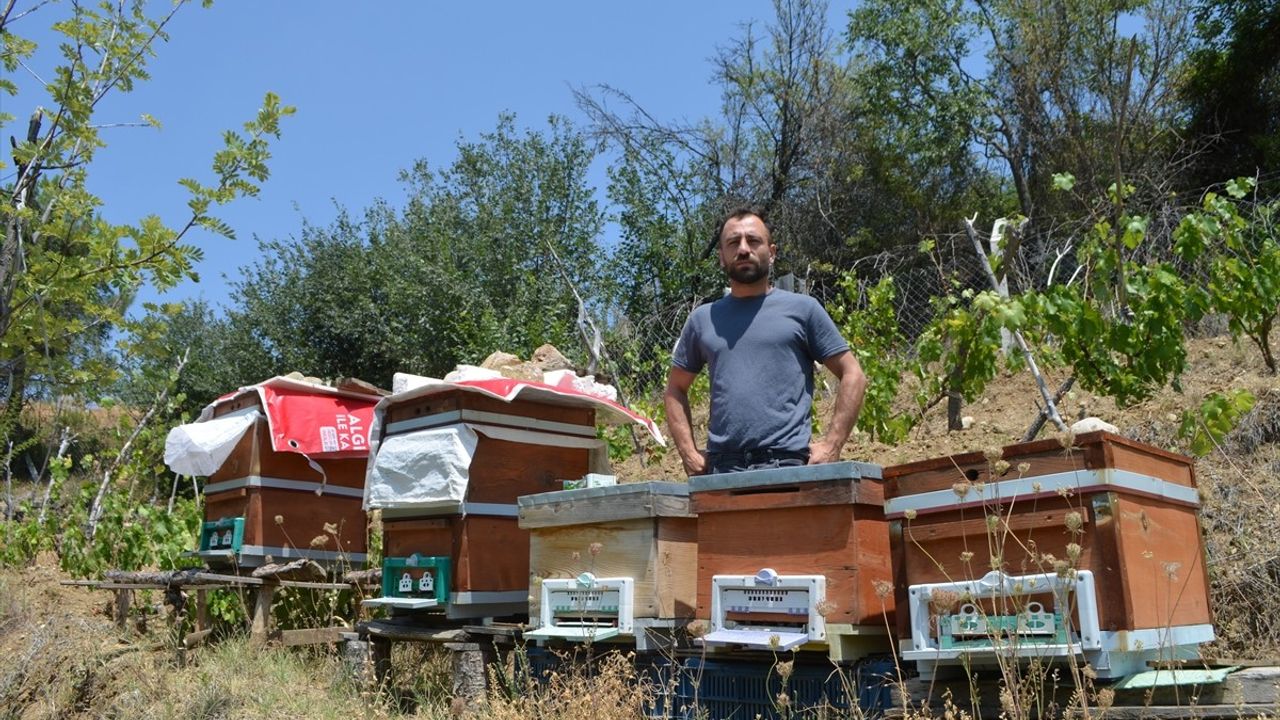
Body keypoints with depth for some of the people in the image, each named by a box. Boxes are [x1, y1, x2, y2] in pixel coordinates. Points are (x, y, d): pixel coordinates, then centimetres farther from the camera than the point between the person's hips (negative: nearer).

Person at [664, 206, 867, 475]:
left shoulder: (802, 309, 7)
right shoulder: (702, 319, 15)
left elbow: (853, 376, 6)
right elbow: (675, 390, 21)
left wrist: (831, 445, -4)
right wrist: (689, 453, 8)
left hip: (787, 463, -2)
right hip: (721, 466, 2)